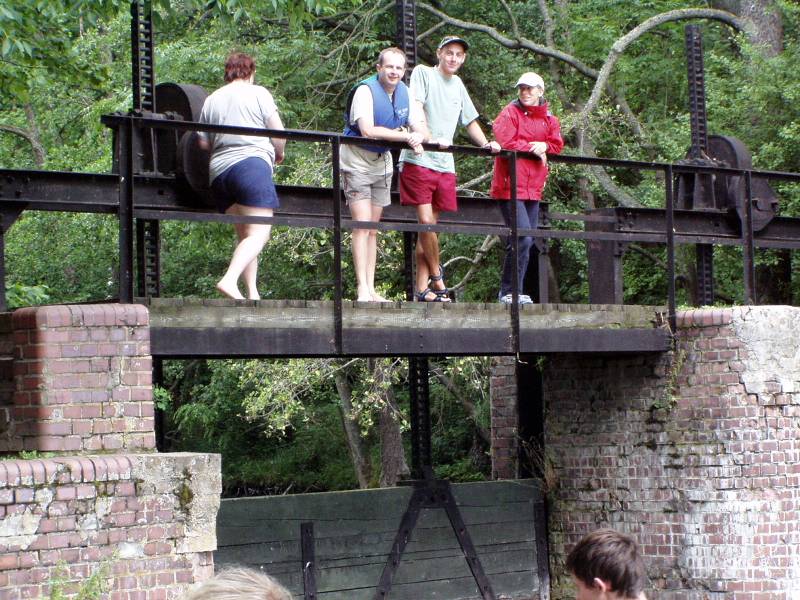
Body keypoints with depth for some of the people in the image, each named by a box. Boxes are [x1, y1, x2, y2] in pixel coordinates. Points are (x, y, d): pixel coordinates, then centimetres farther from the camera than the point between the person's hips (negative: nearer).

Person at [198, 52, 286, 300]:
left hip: (218, 171, 6)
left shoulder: (211, 100, 18)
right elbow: (278, 132, 2)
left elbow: (203, 143, 16)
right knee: (259, 233, -11)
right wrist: (279, 154, 22)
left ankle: (252, 293, 1)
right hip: (252, 163, -6)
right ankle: (229, 279, -31)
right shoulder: (258, 93, 5)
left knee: (244, 235, 11)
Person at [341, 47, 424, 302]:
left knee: (373, 228, 9)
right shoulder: (366, 90, -18)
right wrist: (406, 136, -27)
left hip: (382, 163, 7)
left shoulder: (404, 92, 3)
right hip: (357, 160, -7)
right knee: (362, 225, -14)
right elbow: (367, 130, -28)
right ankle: (362, 289, -16)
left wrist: (415, 139, -15)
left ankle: (371, 289, 11)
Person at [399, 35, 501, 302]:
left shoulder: (458, 85, 20)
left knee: (429, 225, 5)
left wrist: (486, 144, 10)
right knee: (426, 221, -15)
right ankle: (437, 276, 1)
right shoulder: (423, 73, 1)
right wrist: (428, 139, -27)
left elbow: (470, 121, 28)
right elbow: (416, 108, -12)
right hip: (419, 159, -6)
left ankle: (422, 288, 6)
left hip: (444, 164, 6)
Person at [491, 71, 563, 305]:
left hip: (533, 188, 7)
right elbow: (505, 143, -15)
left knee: (527, 240, 9)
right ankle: (510, 292, -10)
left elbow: (557, 145, 10)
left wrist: (544, 146, -12)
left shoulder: (549, 119, 15)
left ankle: (512, 291, 17)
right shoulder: (510, 113, -3)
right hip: (511, 186, -7)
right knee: (522, 239, -16)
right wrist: (534, 149, -8)